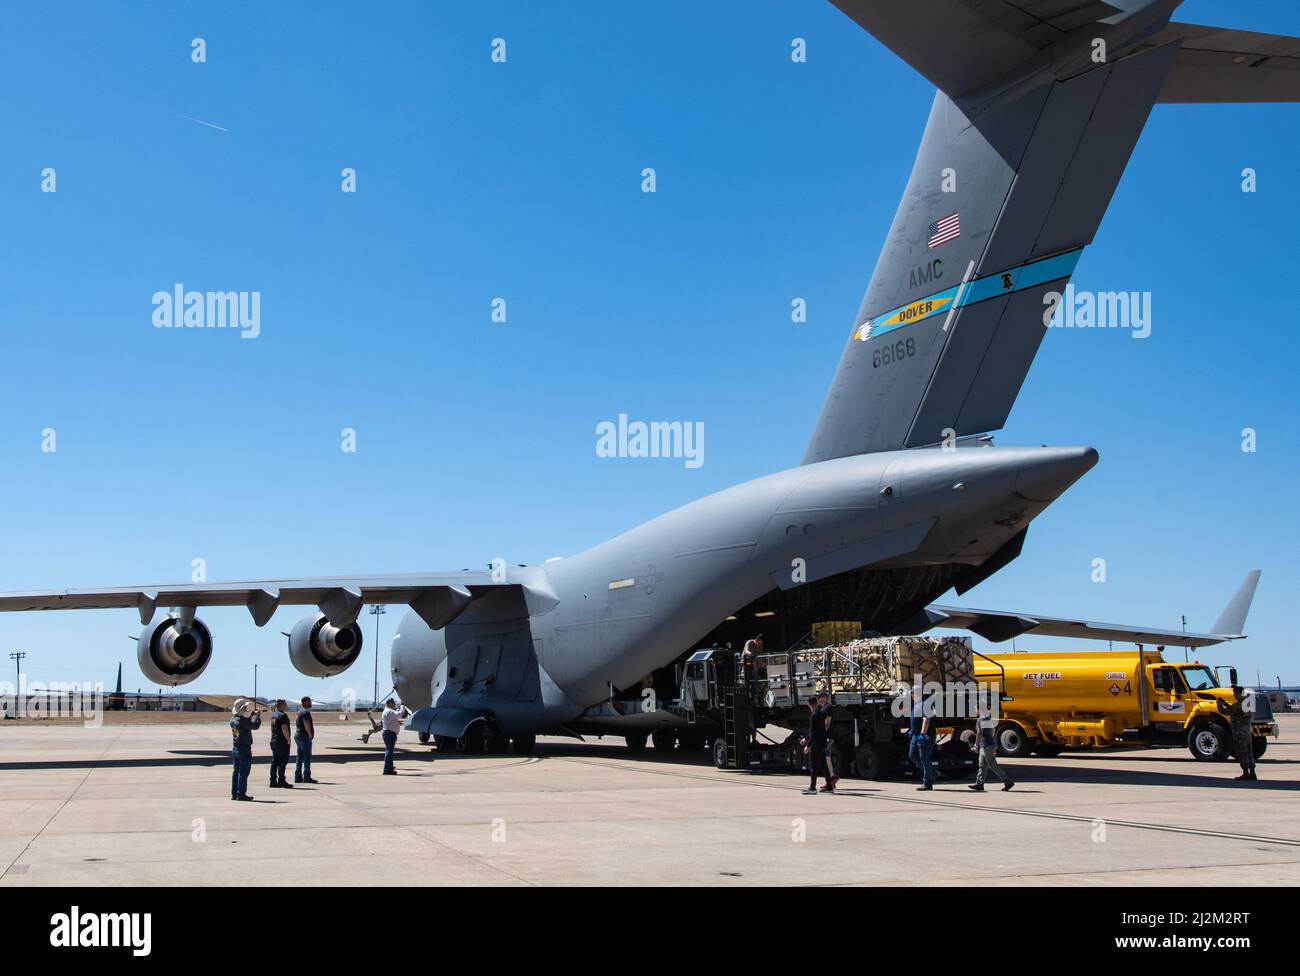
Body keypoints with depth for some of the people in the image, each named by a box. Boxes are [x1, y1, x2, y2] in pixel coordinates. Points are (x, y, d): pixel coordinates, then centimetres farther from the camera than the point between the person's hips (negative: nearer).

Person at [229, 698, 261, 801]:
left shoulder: (233, 719, 6)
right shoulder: (243, 720, -19)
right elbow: (255, 726, -15)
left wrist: (252, 715, 17)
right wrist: (257, 716, -1)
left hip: (235, 748, 8)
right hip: (244, 748, -8)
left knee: (236, 771, 13)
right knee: (243, 772, -3)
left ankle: (234, 794, 15)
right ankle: (241, 794, -2)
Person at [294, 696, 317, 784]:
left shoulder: (300, 711, 17)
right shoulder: (306, 712, -15)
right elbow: (307, 725, -23)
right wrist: (310, 734, -11)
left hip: (298, 735, 10)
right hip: (304, 737, -10)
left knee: (300, 757, 10)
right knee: (307, 757, -8)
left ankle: (298, 777, 11)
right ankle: (306, 777, -9)